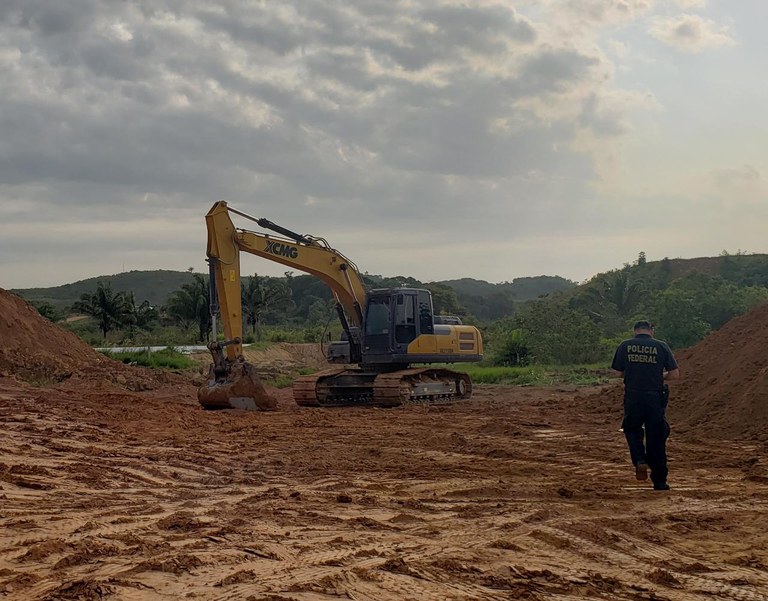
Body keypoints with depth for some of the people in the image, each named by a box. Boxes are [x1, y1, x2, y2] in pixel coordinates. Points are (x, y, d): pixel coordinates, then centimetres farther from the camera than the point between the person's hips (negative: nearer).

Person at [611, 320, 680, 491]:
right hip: (655, 398, 0)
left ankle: (639, 460, -3)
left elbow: (618, 373, 7)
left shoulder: (625, 346, 3)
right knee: (656, 438, 8)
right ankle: (659, 481, 13)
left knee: (632, 430, 22)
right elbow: (675, 374, 1)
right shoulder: (661, 346, 1)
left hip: (633, 397, 0)